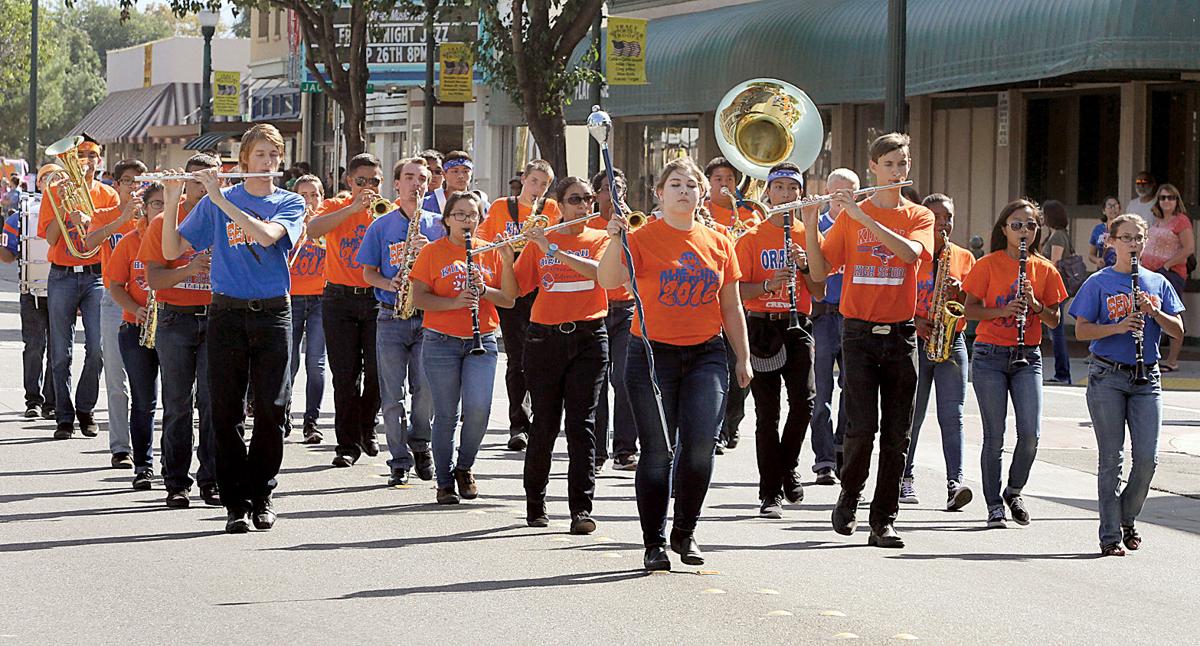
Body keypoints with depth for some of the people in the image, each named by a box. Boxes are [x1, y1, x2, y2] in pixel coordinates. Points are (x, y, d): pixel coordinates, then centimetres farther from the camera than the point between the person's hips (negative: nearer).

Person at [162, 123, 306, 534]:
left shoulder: (290, 203, 5)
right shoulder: (214, 203, 7)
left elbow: (267, 234, -16)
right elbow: (173, 250, 2)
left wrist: (221, 199, -18)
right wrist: (172, 202, -12)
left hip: (273, 315, 0)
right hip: (227, 315, 0)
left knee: (271, 409, -2)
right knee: (227, 412, -2)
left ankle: (262, 494, 13)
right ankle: (236, 503, 3)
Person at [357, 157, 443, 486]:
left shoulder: (438, 225, 9)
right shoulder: (381, 227, 8)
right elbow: (368, 272, 10)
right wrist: (389, 284, -10)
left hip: (429, 316, 0)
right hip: (391, 319, 0)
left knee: (426, 389, -8)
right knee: (392, 395, 0)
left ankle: (420, 443, 17)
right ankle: (400, 462, 7)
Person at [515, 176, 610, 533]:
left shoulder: (600, 239, 6)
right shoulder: (540, 242, 9)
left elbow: (599, 270, -16)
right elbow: (516, 289, 6)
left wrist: (552, 250, -20)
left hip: (588, 339, -1)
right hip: (544, 338, 1)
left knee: (581, 423, -7)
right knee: (544, 423, 3)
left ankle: (581, 508, -9)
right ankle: (535, 503, 18)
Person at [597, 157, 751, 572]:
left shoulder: (718, 243, 9)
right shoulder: (643, 239, -3)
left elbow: (731, 308, 15)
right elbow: (608, 281, -19)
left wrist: (743, 358, 14)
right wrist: (616, 240, -33)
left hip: (706, 355, 2)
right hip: (653, 353, -2)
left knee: (700, 445, -11)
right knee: (657, 452, -1)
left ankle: (685, 531, 9)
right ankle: (654, 543, 9)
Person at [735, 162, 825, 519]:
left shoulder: (809, 236, 9)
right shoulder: (751, 238, 4)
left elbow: (820, 293, 8)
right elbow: (739, 291, -1)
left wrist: (805, 266, -10)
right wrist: (769, 284, -18)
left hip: (797, 327, 1)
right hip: (762, 328, -1)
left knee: (804, 399, -17)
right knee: (767, 413, -1)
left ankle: (788, 467, 8)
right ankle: (770, 493, 4)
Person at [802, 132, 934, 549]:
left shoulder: (919, 217, 5)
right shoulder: (849, 217, 6)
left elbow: (911, 253, -17)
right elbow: (820, 270, 3)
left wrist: (864, 217, -21)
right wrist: (810, 226, -12)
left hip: (900, 335, 1)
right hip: (859, 333, -1)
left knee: (896, 435, 1)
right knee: (862, 427, -10)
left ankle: (883, 520, 7)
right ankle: (848, 500, 13)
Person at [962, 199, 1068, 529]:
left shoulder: (1044, 269, 7)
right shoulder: (988, 265, -1)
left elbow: (1054, 321, 8)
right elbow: (970, 309, -2)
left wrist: (1035, 304, -12)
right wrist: (1003, 311, -17)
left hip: (1027, 356, 2)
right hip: (990, 356, -2)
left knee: (1030, 434, -9)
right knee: (995, 436, -3)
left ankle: (1014, 490, 16)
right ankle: (994, 505, 9)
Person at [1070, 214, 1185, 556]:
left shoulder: (1157, 283, 12)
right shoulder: (1099, 283, 2)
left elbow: (1177, 330, 8)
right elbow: (1081, 330, -3)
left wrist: (1154, 312, -10)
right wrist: (1119, 327, -17)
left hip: (1146, 377, 3)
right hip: (1107, 377, -3)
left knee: (1147, 457, -4)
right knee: (1111, 458, -3)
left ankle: (1127, 519, 19)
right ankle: (1110, 535, 3)